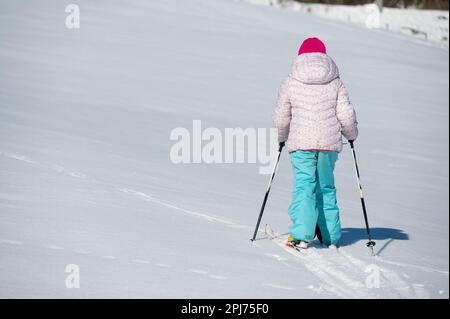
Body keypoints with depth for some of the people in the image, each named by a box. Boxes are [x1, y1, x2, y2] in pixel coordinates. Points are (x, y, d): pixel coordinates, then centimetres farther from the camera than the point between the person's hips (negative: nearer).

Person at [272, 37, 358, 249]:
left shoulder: (291, 83, 0)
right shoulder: (335, 83, 4)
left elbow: (281, 117, 7)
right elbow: (346, 115, 3)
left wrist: (280, 137, 26)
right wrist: (351, 135, 22)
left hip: (301, 143, -2)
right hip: (330, 143, 3)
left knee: (304, 187, -5)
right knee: (326, 188, 15)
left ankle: (301, 236, -19)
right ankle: (330, 237, 20)